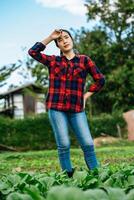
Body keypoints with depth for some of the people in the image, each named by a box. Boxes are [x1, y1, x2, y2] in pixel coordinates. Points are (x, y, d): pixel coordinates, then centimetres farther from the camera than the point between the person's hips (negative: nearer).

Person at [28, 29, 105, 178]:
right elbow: (33, 52, 1)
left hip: (76, 109, 0)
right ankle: (68, 176, 4)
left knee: (88, 143, -6)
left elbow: (100, 79, 12)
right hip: (56, 107, 0)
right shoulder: (53, 61, 11)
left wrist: (86, 96, 6)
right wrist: (50, 37, 3)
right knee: (63, 145, -5)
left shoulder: (84, 60, 10)